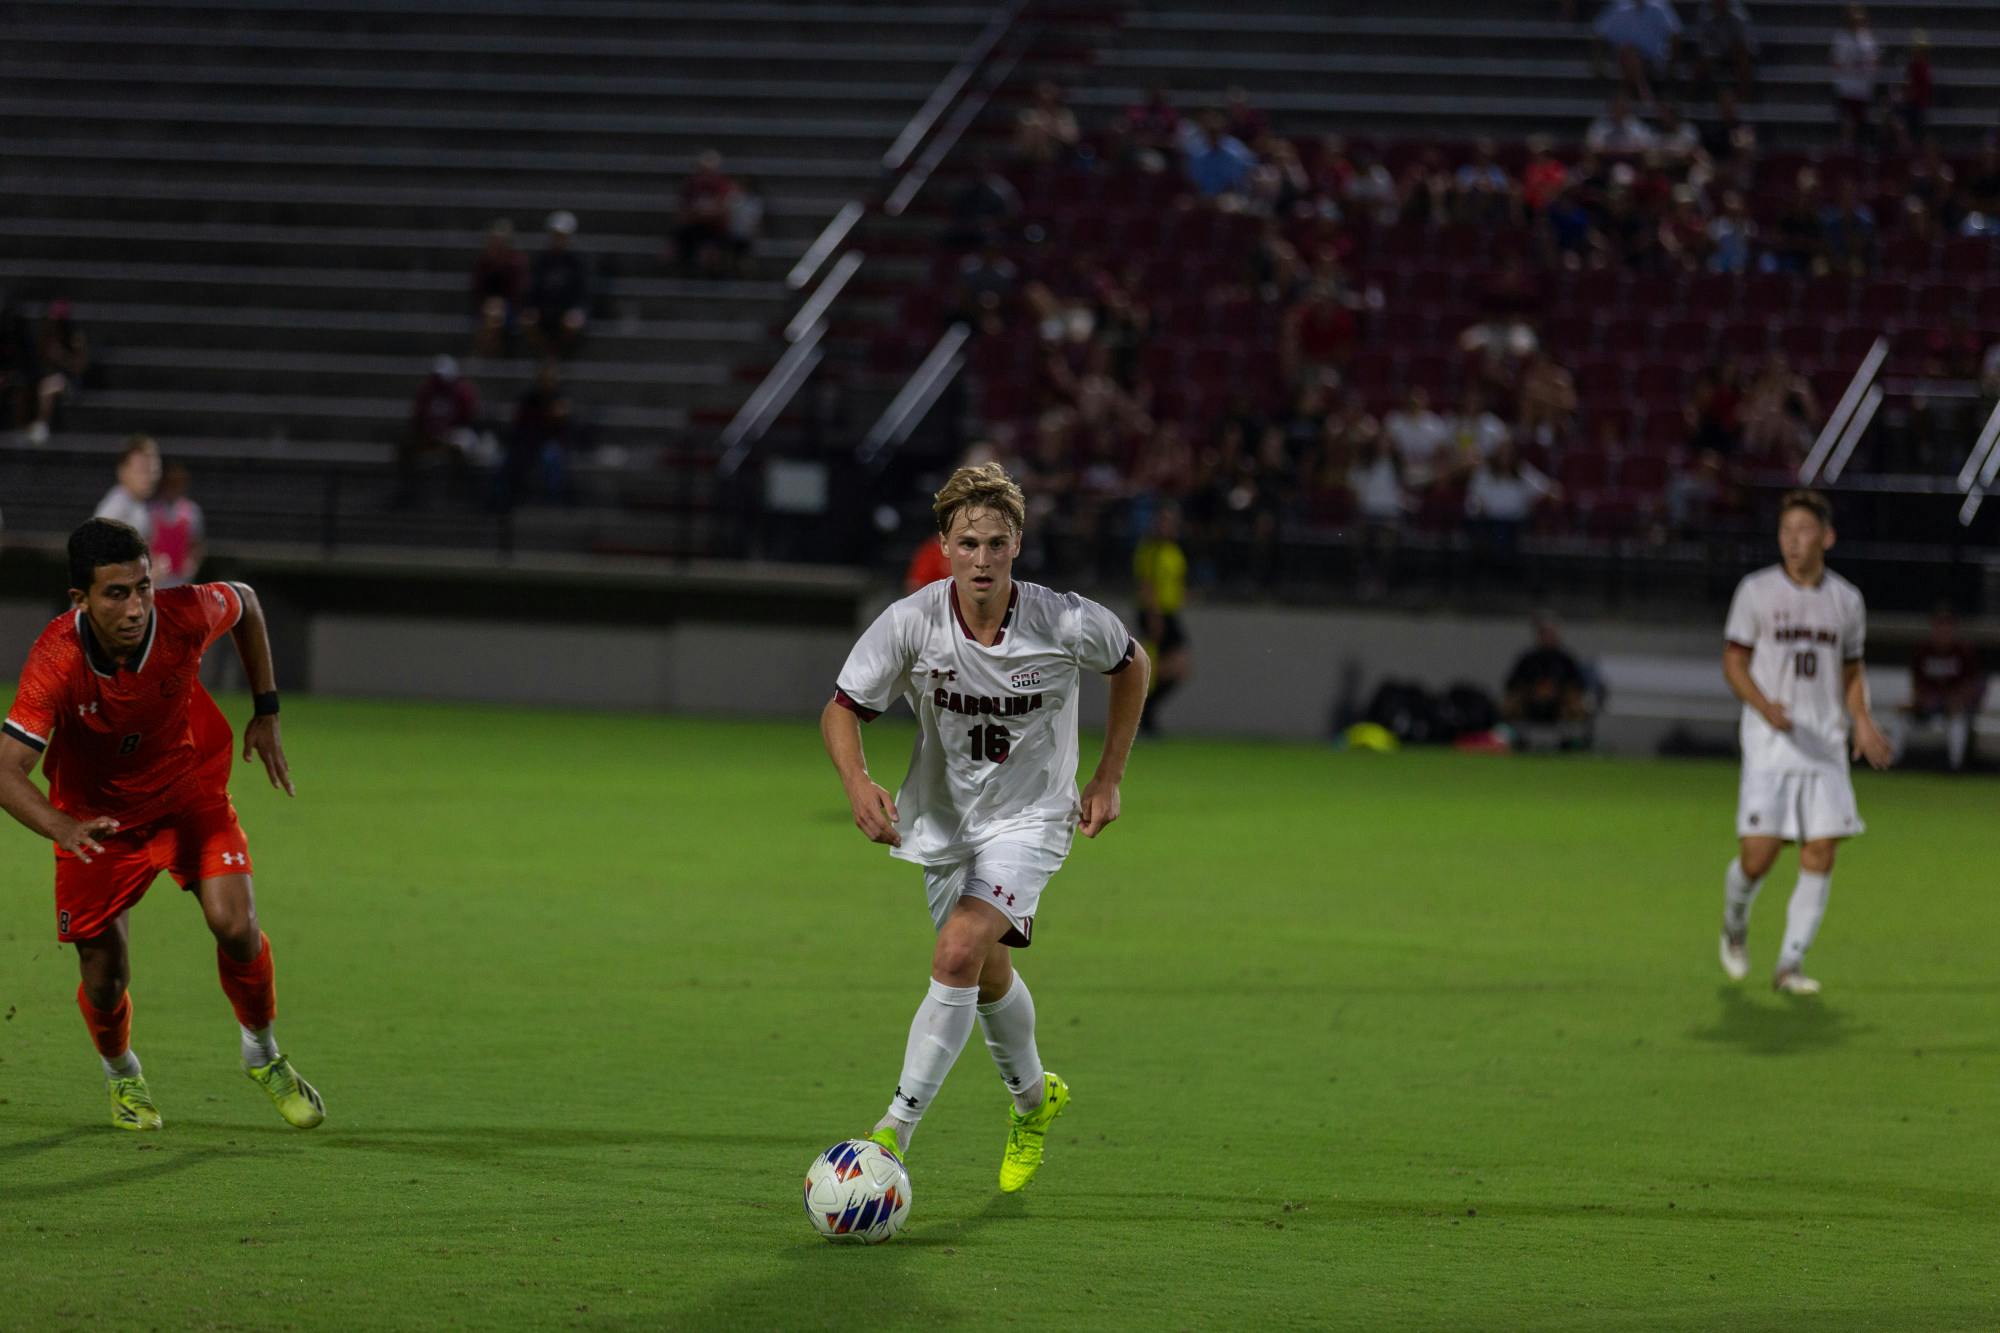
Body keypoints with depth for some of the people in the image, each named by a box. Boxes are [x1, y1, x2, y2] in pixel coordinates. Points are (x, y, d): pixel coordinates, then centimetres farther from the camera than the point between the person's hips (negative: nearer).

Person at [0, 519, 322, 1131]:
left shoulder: (185, 616, -26)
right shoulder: (56, 661, -32)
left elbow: (245, 603, 0)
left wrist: (266, 713, 2)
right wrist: (62, 827, -56)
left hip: (189, 788, 1)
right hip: (96, 813, -1)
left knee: (234, 924, -19)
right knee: (104, 982, 0)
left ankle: (262, 1053, 11)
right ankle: (121, 1073, 36)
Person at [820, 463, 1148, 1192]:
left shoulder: (1067, 624, -21)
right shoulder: (911, 623, -20)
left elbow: (1131, 664, 1)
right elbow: (842, 708, -13)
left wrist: (1108, 779, 2)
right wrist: (857, 782, -34)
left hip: (1029, 818, -3)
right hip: (944, 822, 3)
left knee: (957, 955, -23)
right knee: (989, 975, 19)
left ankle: (896, 1128, -20)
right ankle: (1032, 1099, 48)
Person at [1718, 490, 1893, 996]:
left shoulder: (1846, 600, 9)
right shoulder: (1756, 590, 0)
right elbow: (1733, 662, 0)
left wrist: (1862, 721, 2)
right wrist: (1764, 706, -18)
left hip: (1825, 745, 3)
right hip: (1769, 745, -3)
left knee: (1820, 855, -5)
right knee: (1758, 855, -9)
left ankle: (1790, 964, 3)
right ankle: (1734, 924, 23)